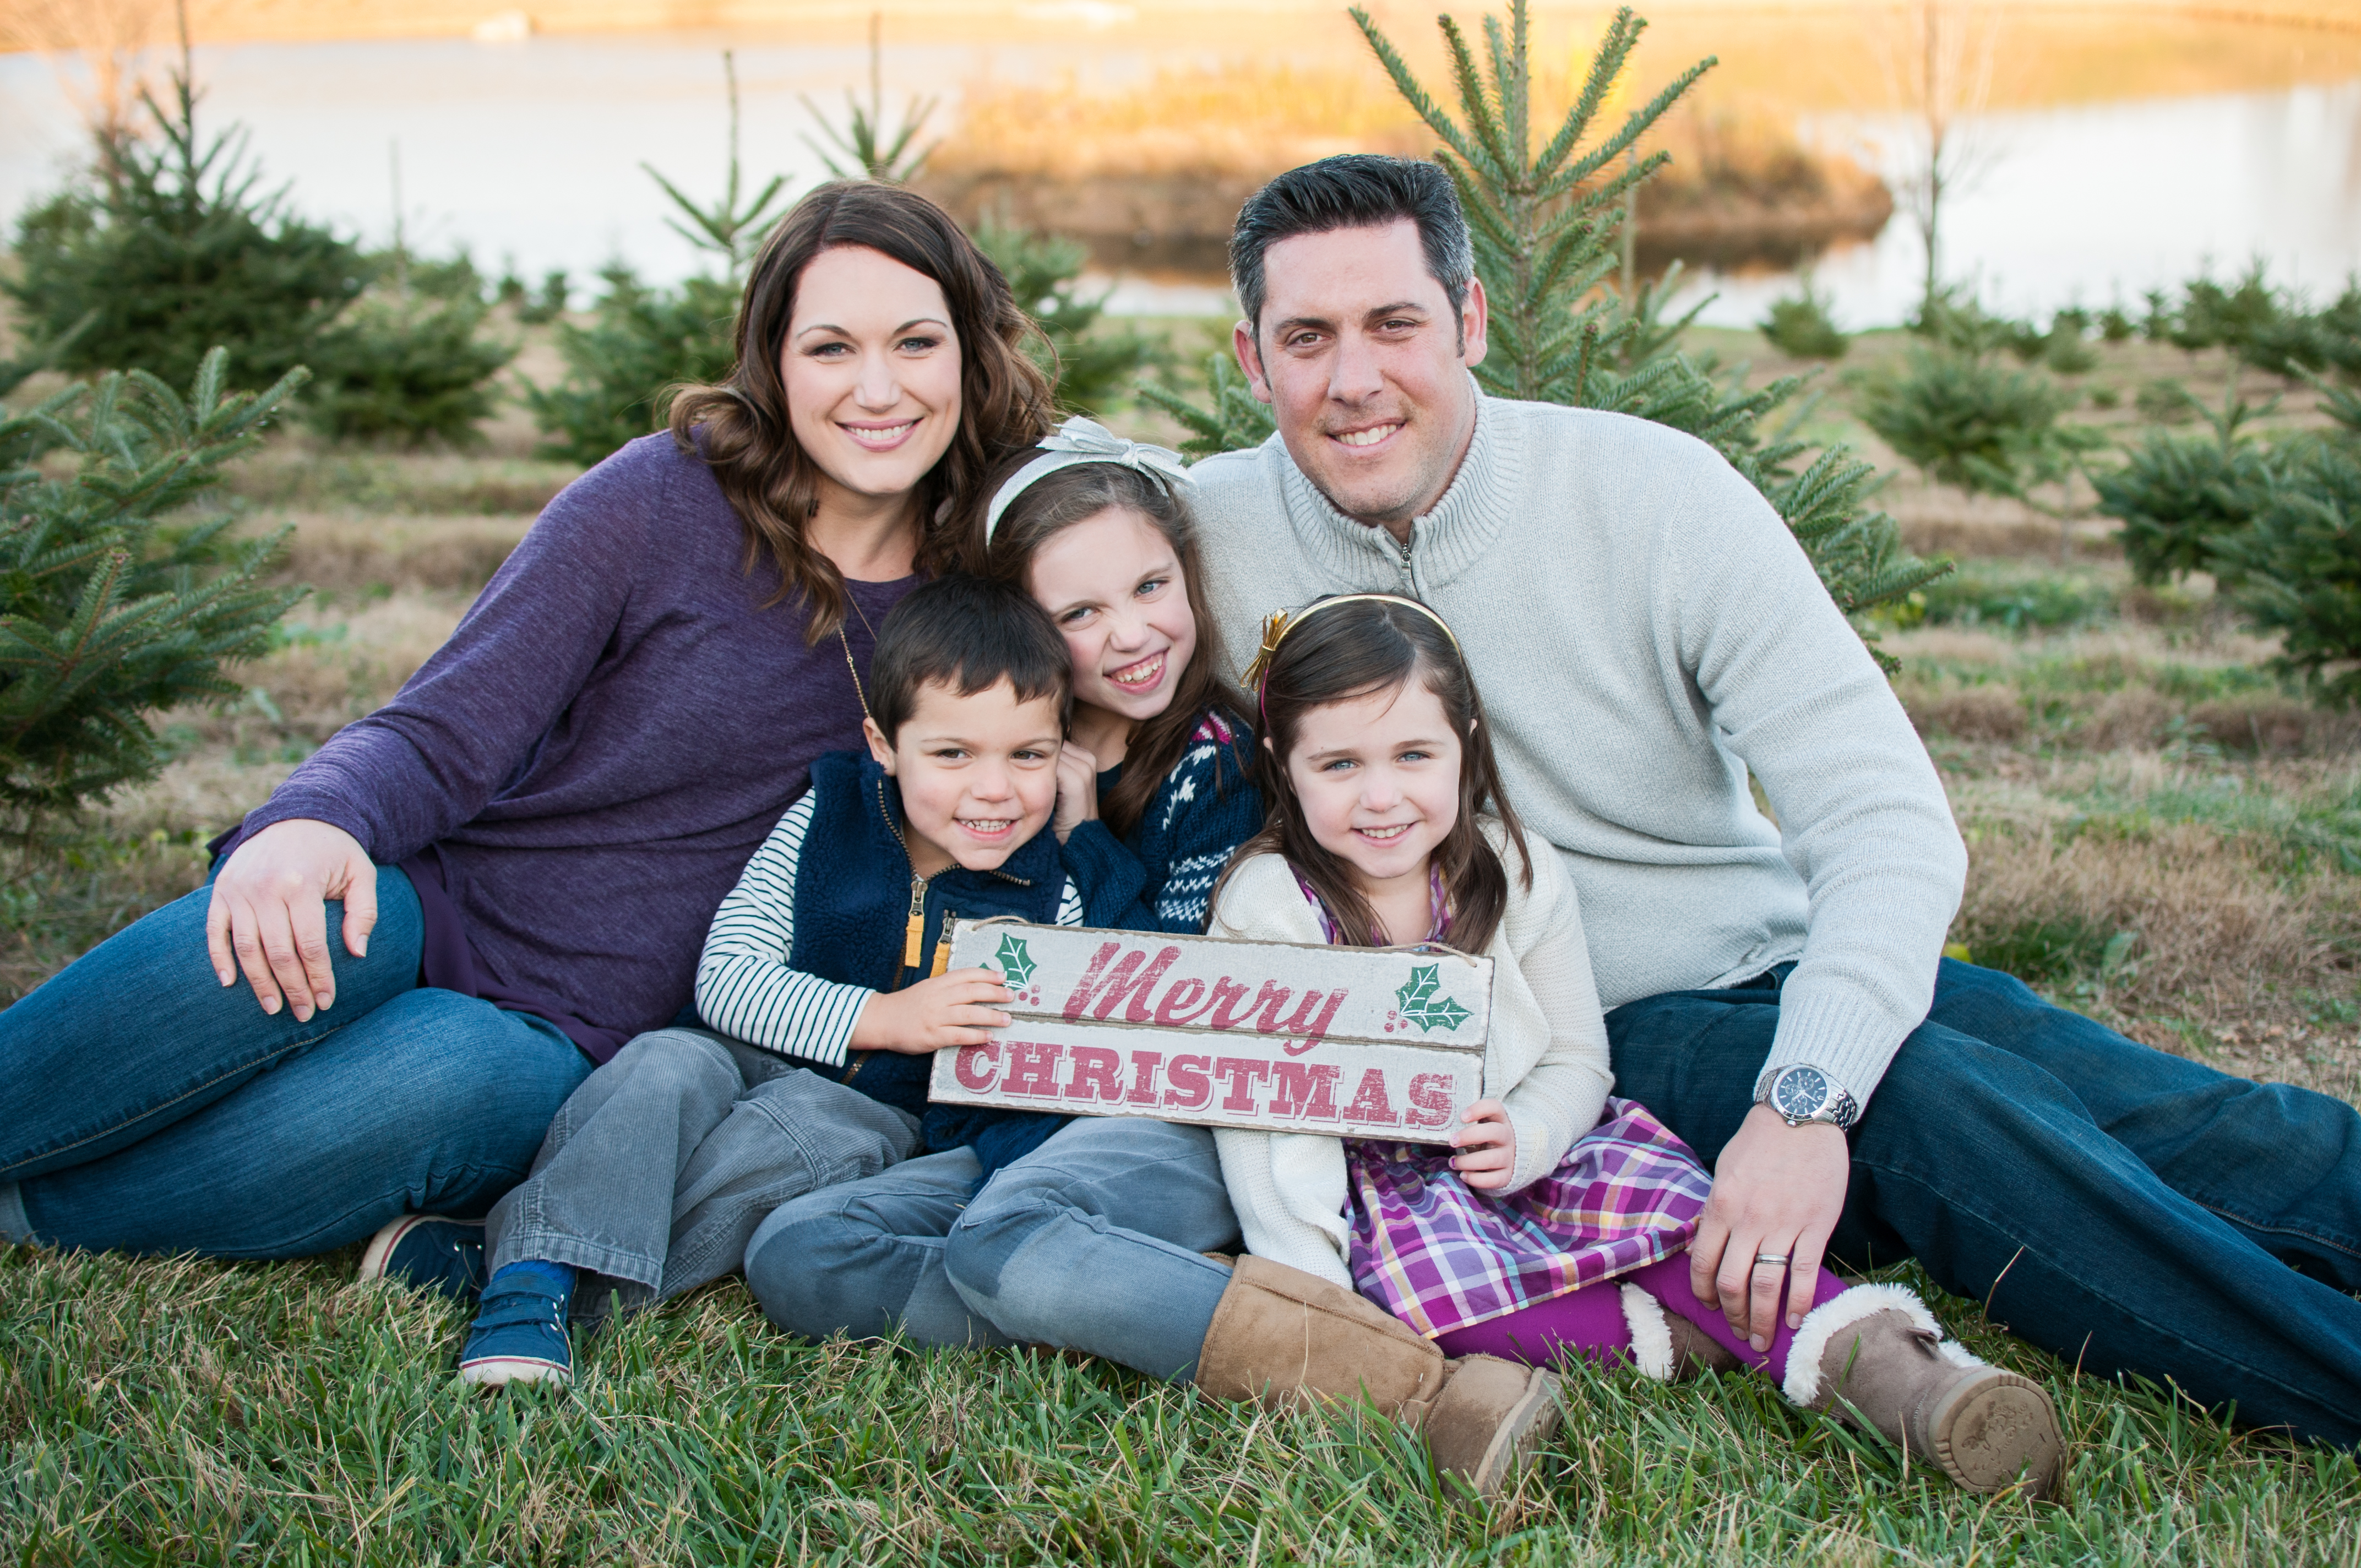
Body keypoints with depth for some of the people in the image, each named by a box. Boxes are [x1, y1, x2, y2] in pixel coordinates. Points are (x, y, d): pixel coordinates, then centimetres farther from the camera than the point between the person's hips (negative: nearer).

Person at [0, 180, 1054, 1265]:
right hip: (435, 907, -1)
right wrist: (309, 824, -30)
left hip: (567, 1044, 1)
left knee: (461, 1075, -36)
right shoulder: (664, 499, -6)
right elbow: (438, 740, -7)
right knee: (301, 934, -37)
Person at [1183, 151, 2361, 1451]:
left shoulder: (1654, 493, -10)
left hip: (1774, 977, 2)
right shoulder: (1207, 533, -8)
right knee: (1924, 1101, -30)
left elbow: (1890, 820, -16)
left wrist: (1803, 1099, -34)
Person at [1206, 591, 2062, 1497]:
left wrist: (1525, 1138, -22)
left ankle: (1870, 1353, -31)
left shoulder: (1519, 879, -4)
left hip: (1520, 1146, 2)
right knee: (1418, 1267, -35)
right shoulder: (1269, 906, -14)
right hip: (1376, 1176, -2)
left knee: (1664, 1193, -24)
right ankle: (1666, 1336, -28)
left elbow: (1575, 1058, 1)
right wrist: (1309, 1295, -27)